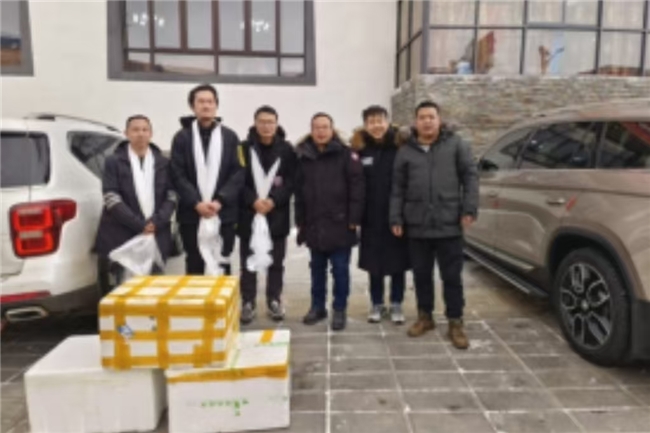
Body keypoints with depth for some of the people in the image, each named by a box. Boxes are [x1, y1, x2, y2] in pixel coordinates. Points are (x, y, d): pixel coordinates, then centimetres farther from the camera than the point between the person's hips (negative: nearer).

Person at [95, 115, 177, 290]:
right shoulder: (113, 162, 3)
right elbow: (111, 199, -6)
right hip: (121, 237, -2)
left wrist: (155, 222, -10)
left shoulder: (163, 163, 12)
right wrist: (139, 225, -14)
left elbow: (172, 196, 5)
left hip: (157, 236, 2)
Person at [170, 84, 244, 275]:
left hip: (224, 214, 0)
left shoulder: (230, 137, 7)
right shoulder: (182, 137, 6)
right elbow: (177, 175, -2)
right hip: (191, 214, 0)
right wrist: (196, 203, -15)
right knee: (194, 267, 8)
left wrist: (220, 201, -13)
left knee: (222, 267, 7)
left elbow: (239, 173, -1)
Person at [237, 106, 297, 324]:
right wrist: (253, 200, -17)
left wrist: (273, 200, -15)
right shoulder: (244, 148, 0)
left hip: (277, 213, 1)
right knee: (248, 261, 6)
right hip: (249, 213, 0)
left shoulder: (287, 149, 2)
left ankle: (274, 301, 24)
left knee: (276, 262, 10)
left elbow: (291, 181, -1)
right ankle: (248, 303, 18)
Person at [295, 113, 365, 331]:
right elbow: (299, 191, 10)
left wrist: (353, 219, -13)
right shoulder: (304, 156, 7)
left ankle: (339, 310, 17)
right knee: (317, 269, 15)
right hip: (314, 224, 4)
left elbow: (357, 187, -9)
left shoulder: (345, 154, -4)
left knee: (340, 269, 4)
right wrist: (300, 221, 7)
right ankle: (317, 306, 28)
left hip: (339, 224, -4)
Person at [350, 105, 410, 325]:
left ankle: (396, 304, 25)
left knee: (398, 263, 9)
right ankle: (377, 304, 27)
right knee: (374, 264, 11)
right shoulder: (360, 150, -1)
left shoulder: (400, 147, -6)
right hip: (371, 218, 1)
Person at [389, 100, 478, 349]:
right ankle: (425, 316, 29)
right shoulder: (406, 151, 8)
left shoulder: (455, 144, 3)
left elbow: (470, 177, 0)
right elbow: (398, 189, 8)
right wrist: (396, 219, 2)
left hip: (449, 224, -2)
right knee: (421, 274, 13)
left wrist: (469, 209, -8)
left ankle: (455, 323, 16)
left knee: (452, 276, 4)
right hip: (416, 225, 2)